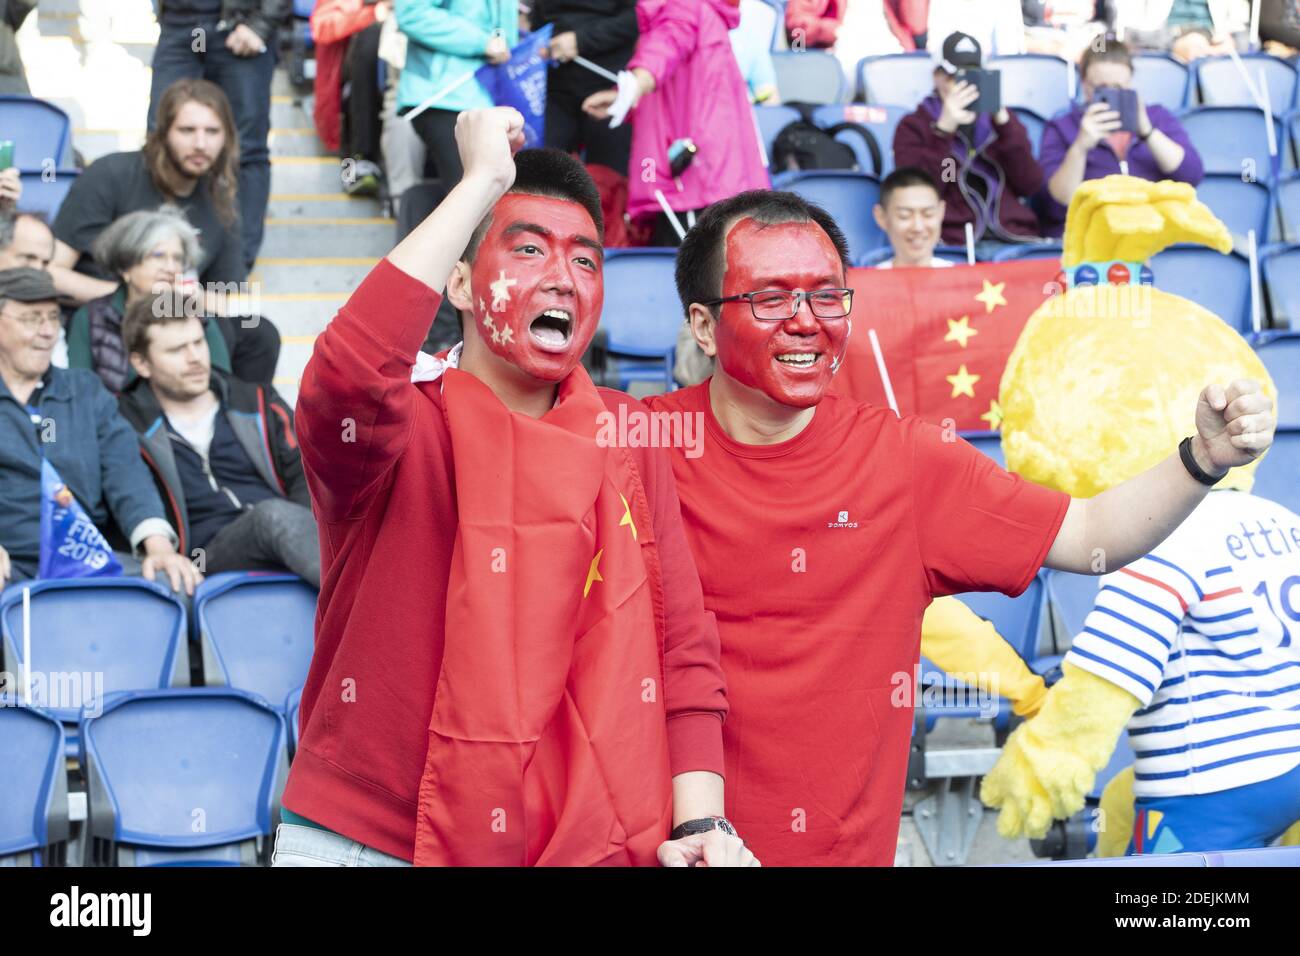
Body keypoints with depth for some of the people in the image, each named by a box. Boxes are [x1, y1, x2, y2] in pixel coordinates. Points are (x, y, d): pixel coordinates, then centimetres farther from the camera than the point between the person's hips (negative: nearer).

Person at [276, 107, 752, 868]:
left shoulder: (627, 436, 6)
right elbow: (350, 380, -30)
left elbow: (681, 639, 4)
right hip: (368, 839, -4)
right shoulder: (402, 424, -6)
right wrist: (482, 181, -22)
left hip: (576, 842, 4)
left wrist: (700, 818, -10)